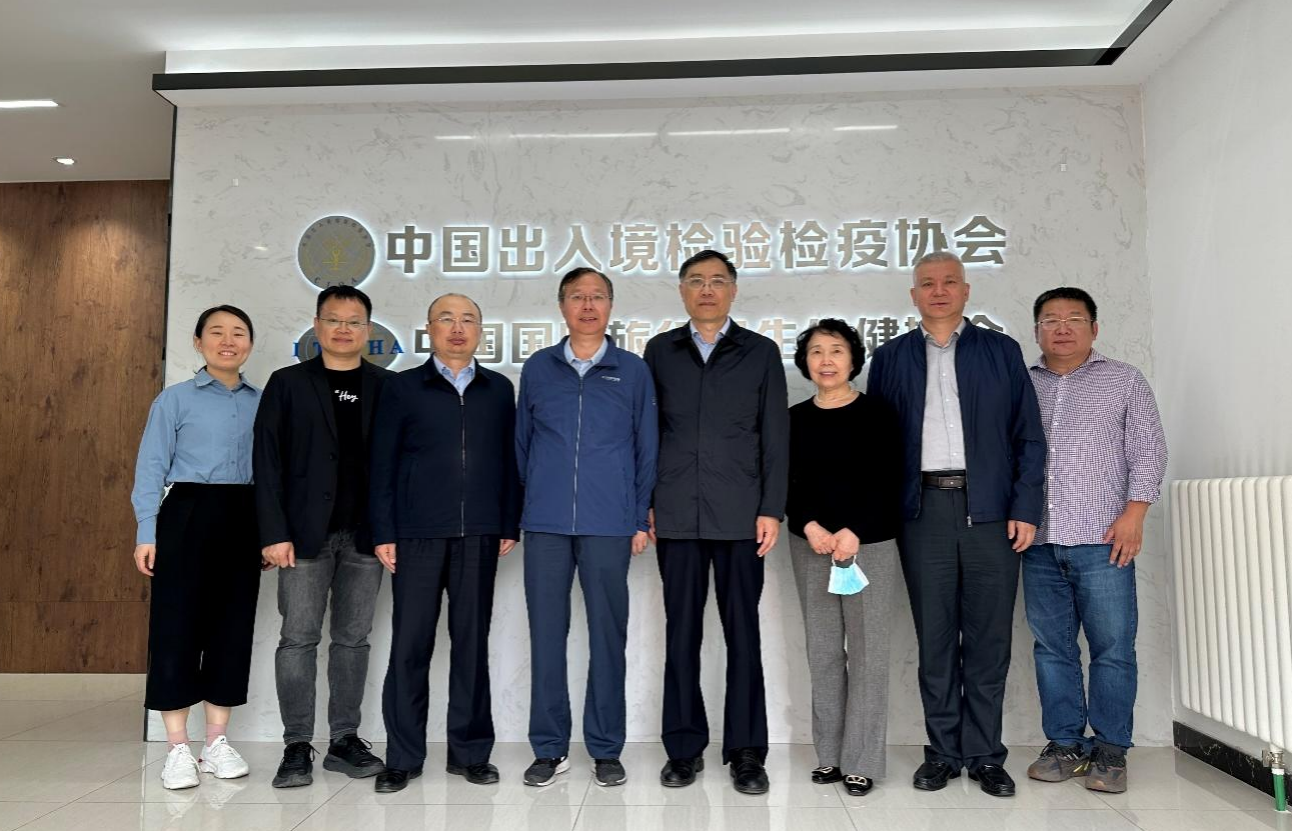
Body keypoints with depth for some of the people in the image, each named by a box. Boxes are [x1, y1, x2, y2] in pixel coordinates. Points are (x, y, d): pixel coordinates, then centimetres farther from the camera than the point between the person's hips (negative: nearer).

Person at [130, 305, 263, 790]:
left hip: (244, 519, 3)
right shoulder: (175, 398, 2)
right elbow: (151, 467, -1)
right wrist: (147, 533, -8)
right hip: (188, 514, -3)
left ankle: (217, 742, 18)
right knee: (178, 624, -1)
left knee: (233, 625, 6)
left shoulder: (262, 403, 9)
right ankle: (177, 748, 10)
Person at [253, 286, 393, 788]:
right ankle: (297, 746, 10)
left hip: (364, 535, 1)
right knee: (299, 638, 0)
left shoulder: (388, 387, 7)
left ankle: (344, 740, 18)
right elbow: (267, 460, 0)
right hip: (305, 533, -1)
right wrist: (274, 533, -9)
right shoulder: (287, 384, 5)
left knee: (352, 638, 8)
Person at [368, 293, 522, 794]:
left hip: (479, 535, 2)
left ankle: (470, 752, 18)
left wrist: (510, 524, 5)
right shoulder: (402, 389, 6)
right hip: (417, 533, -1)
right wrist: (383, 532, -3)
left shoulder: (499, 390, 11)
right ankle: (403, 756, 14)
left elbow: (508, 461, 11)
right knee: (410, 643, 2)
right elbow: (382, 465, 3)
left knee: (472, 641, 7)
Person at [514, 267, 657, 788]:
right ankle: (549, 748, 18)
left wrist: (641, 519, 2)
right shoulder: (537, 368, 10)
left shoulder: (633, 371, 6)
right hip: (545, 525, 1)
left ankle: (606, 750, 17)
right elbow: (522, 443, 13)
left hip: (610, 526, -1)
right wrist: (523, 507, 9)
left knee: (608, 635, 4)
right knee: (546, 634, 5)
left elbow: (647, 449, 6)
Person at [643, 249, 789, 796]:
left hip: (739, 514, -1)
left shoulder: (761, 352, 7)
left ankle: (746, 751, 14)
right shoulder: (660, 351, 10)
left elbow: (775, 437, 3)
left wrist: (771, 509, -4)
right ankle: (684, 747, 18)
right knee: (682, 632, 6)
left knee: (743, 632, 3)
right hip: (676, 515, 1)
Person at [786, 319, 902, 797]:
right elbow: (787, 484, 5)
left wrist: (853, 533, -15)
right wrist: (810, 527, -11)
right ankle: (829, 755, 18)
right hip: (811, 544, 3)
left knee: (867, 651, 0)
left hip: (869, 543, -3)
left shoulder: (876, 415, -1)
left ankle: (862, 761, 11)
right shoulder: (795, 419, 8)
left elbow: (888, 484, -5)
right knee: (822, 651, 7)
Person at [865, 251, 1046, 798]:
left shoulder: (1001, 351, 10)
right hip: (924, 511, 0)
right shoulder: (890, 358, 11)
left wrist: (1026, 508, -2)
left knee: (988, 639, 5)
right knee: (934, 637, 6)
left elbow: (1029, 437, 7)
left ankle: (984, 754, 17)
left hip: (990, 511, 0)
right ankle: (943, 751, 18)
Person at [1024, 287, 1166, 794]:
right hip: (1039, 541, 2)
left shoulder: (1124, 380, 10)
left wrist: (1133, 513, -7)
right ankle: (1065, 744, 17)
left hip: (1102, 540, -2)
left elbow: (1148, 450, 4)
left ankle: (1110, 751, 12)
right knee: (1051, 647, 7)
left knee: (1112, 648, 0)